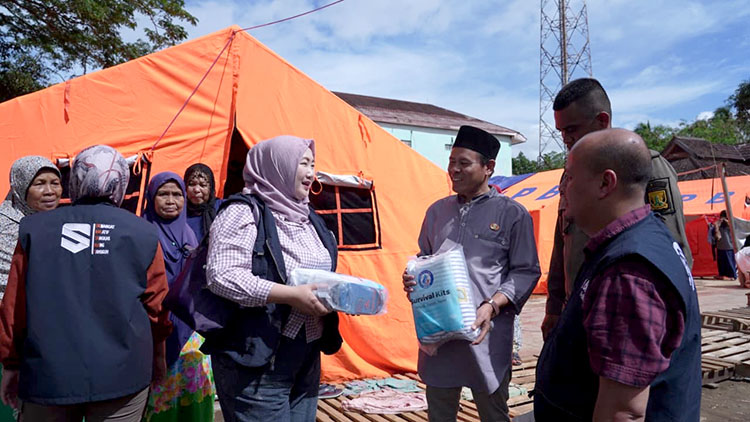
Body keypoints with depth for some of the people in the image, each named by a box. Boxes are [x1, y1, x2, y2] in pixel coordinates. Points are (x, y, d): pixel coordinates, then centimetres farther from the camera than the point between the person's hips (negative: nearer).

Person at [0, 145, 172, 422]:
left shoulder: (34, 230, -1)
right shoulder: (142, 233, -4)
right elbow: (156, 306, 0)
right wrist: (157, 355, 16)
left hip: (47, 375, 2)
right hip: (122, 376, -1)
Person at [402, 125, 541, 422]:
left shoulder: (512, 214, -4)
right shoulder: (437, 211, 10)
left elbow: (526, 272, -4)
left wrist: (492, 305, -17)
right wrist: (412, 278, -1)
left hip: (486, 332, -4)